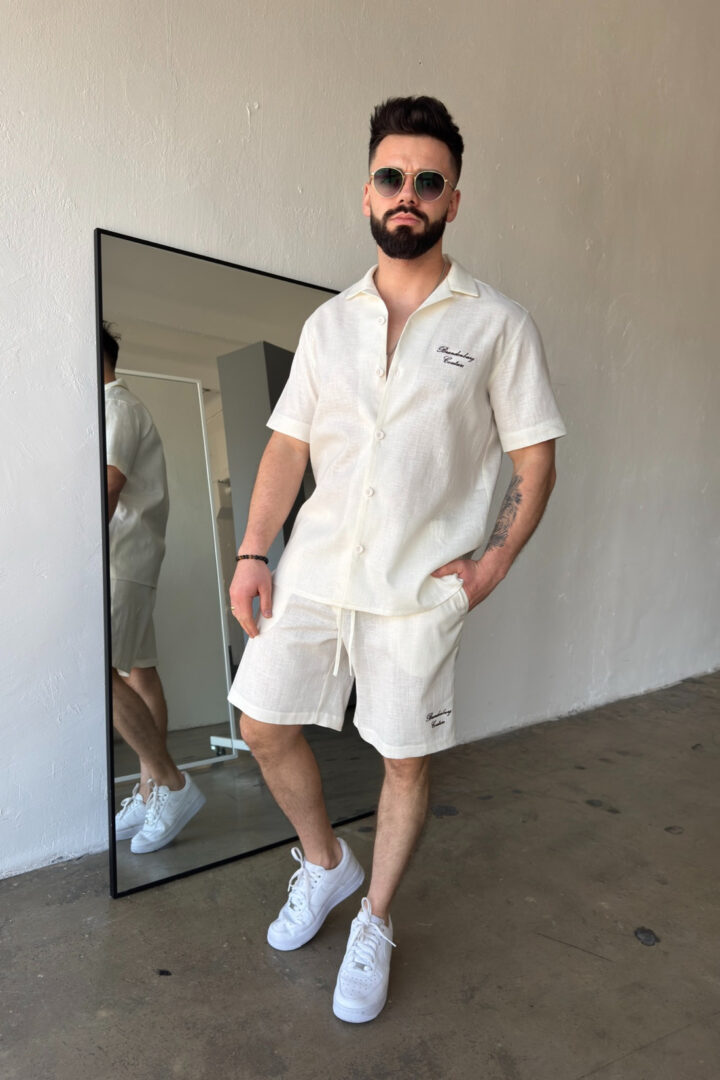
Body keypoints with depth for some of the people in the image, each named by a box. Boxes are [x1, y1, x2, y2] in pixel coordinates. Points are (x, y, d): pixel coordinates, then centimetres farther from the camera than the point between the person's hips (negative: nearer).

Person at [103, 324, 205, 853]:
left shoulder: (117, 404, -7)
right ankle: (150, 793, 15)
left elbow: (109, 487, -18)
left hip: (123, 557, -10)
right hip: (125, 560, 10)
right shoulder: (116, 406, 24)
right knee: (136, 671, 8)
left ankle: (171, 782, -10)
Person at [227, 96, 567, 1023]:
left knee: (406, 759, 7)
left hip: (419, 583, -3)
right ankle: (324, 863, 36)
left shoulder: (497, 325, -1)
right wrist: (251, 553, 0)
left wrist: (498, 560, -11)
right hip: (315, 564, 4)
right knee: (263, 722, 8)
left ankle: (373, 926, 33)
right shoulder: (327, 322, 9)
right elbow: (288, 444, 8)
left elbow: (536, 458, 0)